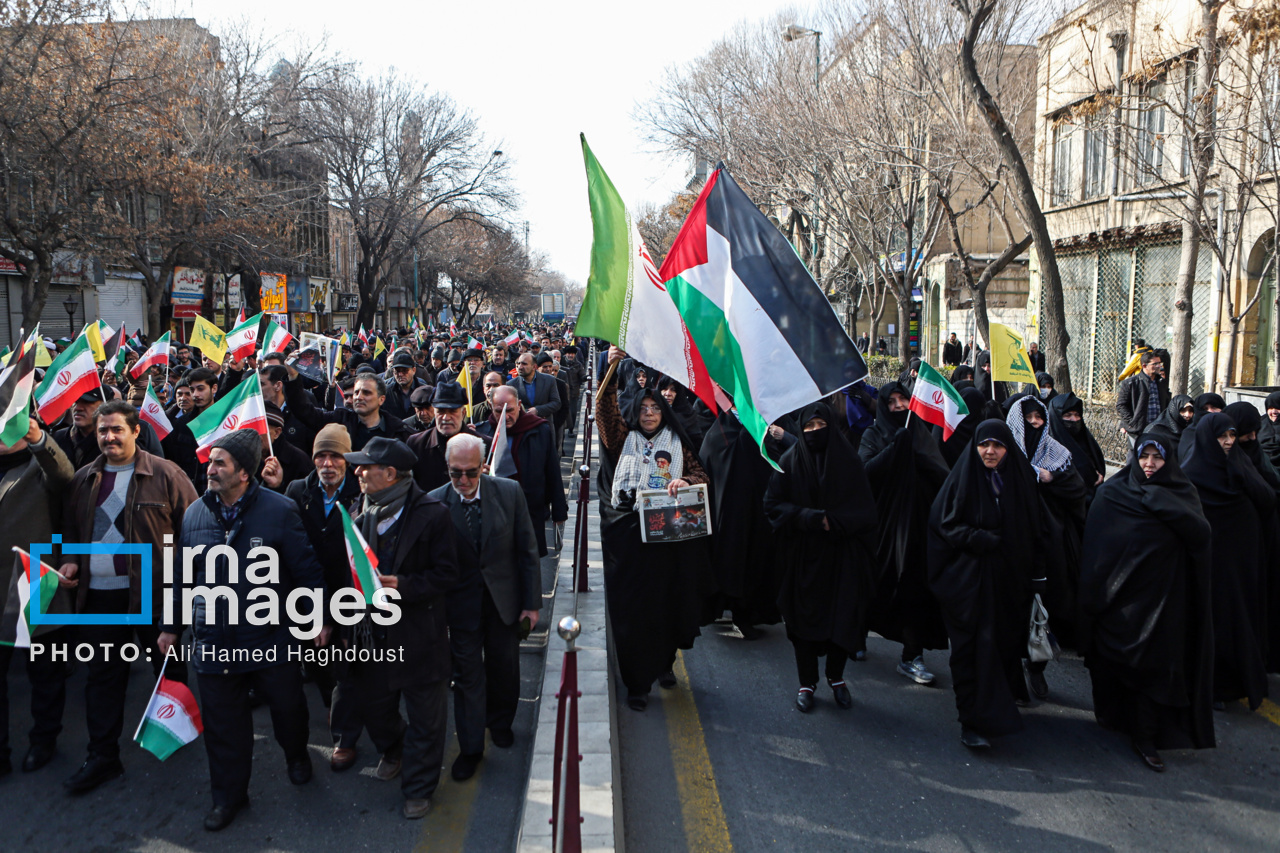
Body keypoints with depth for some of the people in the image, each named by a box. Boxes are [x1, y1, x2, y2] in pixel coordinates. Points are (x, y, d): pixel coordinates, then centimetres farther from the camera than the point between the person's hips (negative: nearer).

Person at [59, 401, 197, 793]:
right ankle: (103, 756, 18)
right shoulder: (84, 479, 9)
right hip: (98, 593, 4)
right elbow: (71, 527, 20)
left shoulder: (165, 474, -7)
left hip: (152, 590, -4)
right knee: (104, 675, 9)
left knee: (169, 668, 11)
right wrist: (70, 561, 3)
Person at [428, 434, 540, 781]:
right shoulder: (435, 503, -14)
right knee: (467, 674, 7)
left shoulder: (509, 493, -12)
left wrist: (532, 602, -3)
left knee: (504, 667, 17)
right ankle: (470, 748, 24)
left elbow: (527, 550, -4)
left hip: (504, 599, 1)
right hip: (461, 605, -1)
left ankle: (500, 722, 45)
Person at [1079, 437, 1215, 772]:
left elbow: (1202, 533, -11)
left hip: (1164, 597, 1)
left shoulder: (1183, 493, 5)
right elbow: (1095, 550, -4)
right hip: (1123, 595, -1)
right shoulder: (1111, 493, -1)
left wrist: (1158, 501, -18)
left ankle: (1145, 737, 16)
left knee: (1155, 663, 3)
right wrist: (1094, 599, -9)